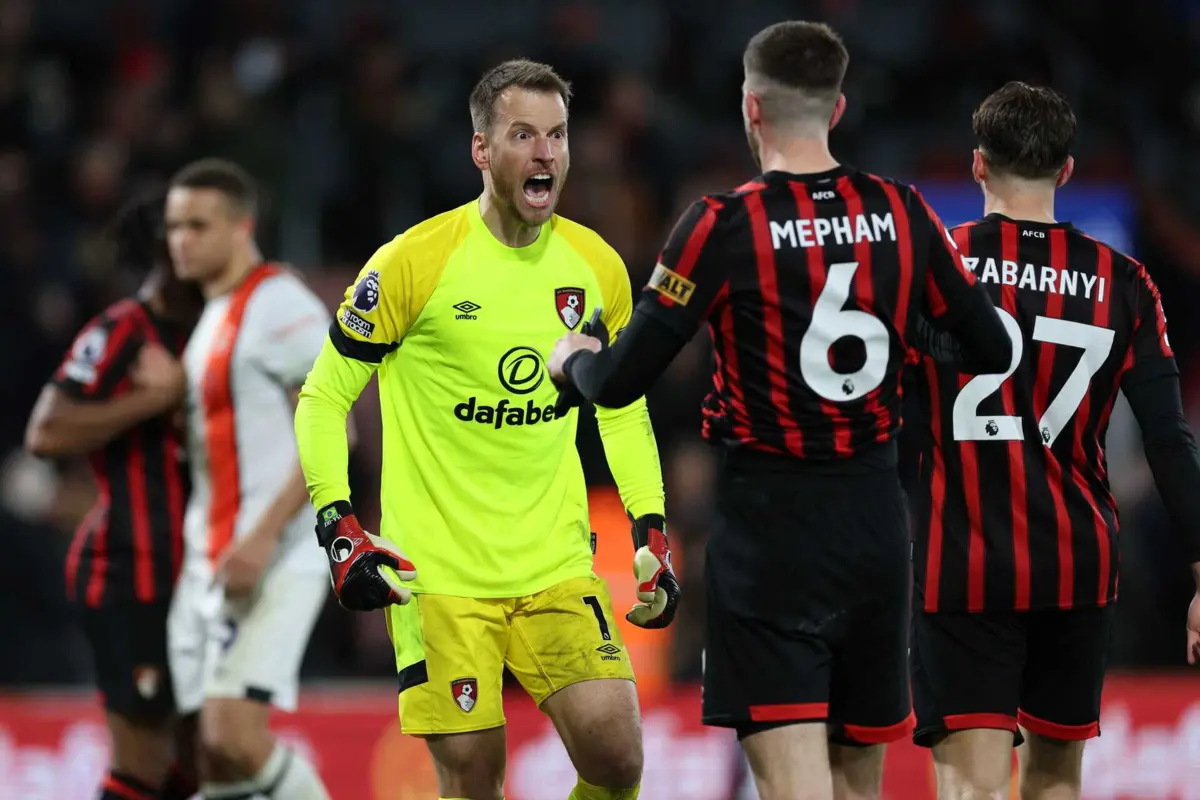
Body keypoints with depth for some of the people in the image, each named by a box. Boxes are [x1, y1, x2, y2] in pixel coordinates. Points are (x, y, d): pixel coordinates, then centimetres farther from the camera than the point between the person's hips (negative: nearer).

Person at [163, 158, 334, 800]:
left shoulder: (282, 308, -10)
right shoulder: (213, 317, 20)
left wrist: (263, 538, -23)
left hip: (273, 562, -9)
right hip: (209, 563, 9)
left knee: (234, 736, -19)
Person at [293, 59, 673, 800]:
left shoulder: (596, 267, 4)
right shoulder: (414, 262, -9)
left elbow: (624, 411, 18)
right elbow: (324, 398, -2)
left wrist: (652, 530, 8)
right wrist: (338, 525, -14)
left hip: (557, 564, 4)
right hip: (438, 573, -4)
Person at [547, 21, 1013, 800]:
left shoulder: (726, 225, -11)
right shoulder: (902, 212, 0)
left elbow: (621, 382, -8)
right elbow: (993, 349, 7)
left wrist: (574, 359, 16)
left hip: (770, 524, -4)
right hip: (877, 519, 4)